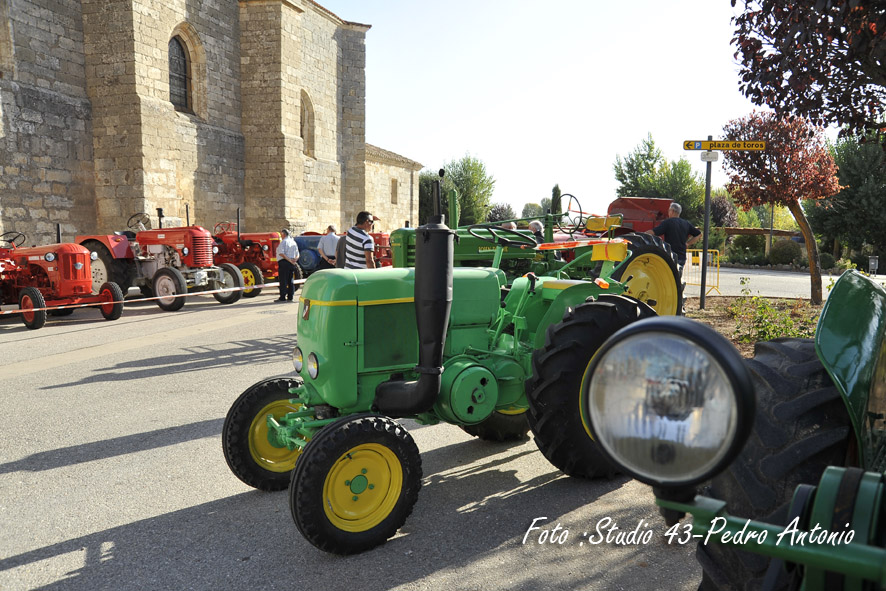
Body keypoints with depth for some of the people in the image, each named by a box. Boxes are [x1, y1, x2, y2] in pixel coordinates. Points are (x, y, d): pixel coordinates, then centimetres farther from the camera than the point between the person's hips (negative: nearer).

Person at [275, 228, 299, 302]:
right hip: (291, 264, 7)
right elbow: (297, 254, 15)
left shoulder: (283, 241, -9)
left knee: (283, 280, -5)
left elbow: (281, 253, -21)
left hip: (283, 262, -7)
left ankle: (283, 297, -6)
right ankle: (290, 297, 13)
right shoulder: (293, 242, 15)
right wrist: (295, 259, -2)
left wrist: (289, 260, -19)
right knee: (290, 280, 12)